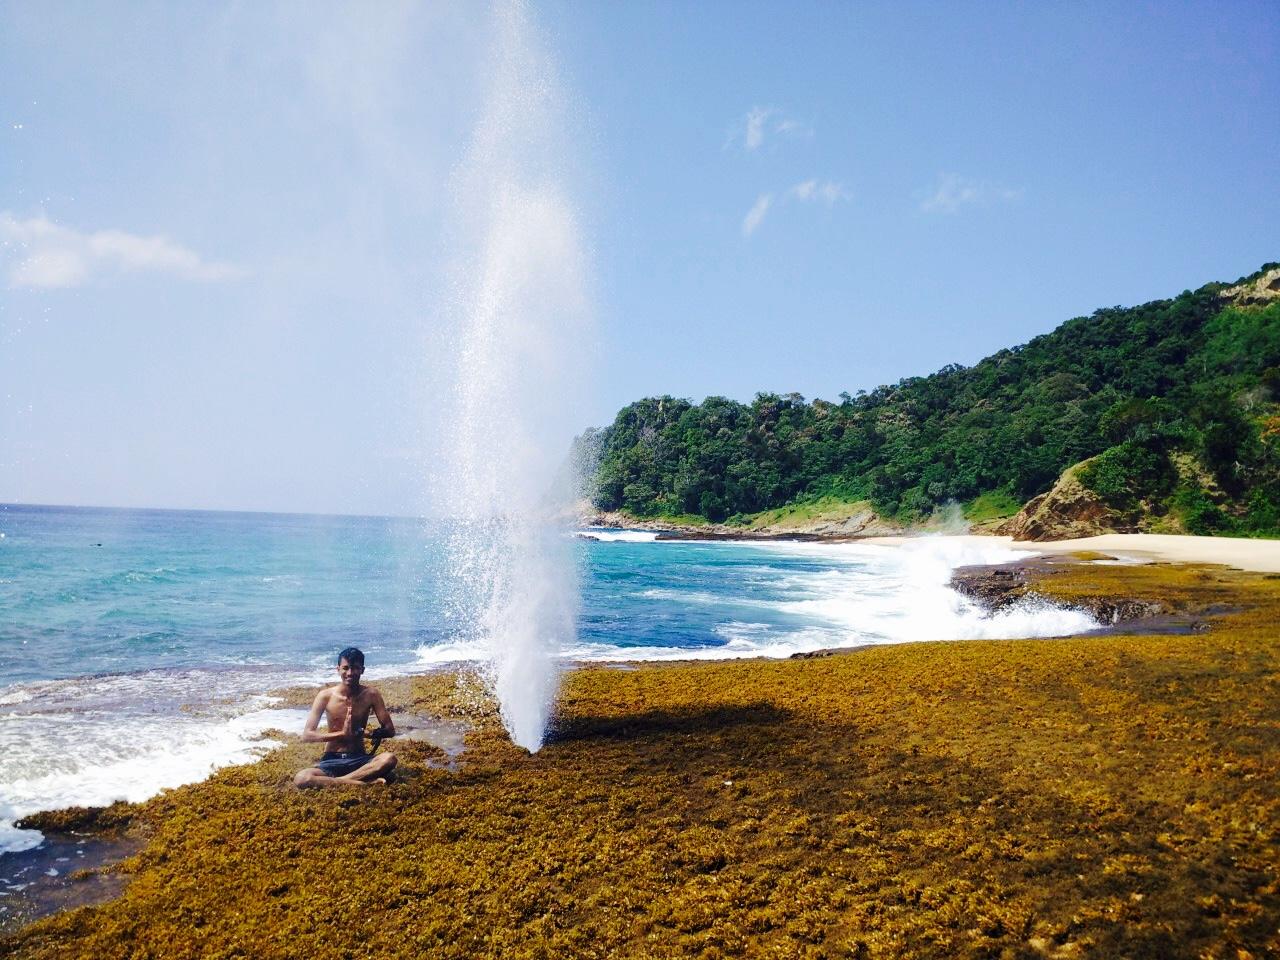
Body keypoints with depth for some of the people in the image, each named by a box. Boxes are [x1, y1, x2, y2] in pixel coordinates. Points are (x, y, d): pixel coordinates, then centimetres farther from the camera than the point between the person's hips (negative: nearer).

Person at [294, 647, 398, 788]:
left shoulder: (371, 695, -3)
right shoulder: (325, 696, -6)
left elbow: (390, 730, -2)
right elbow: (306, 735, -10)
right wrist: (341, 734, -21)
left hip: (359, 759, 0)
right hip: (332, 760, 0)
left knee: (389, 759, -32)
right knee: (301, 778, -33)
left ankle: (335, 781, -28)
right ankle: (365, 782, -31)